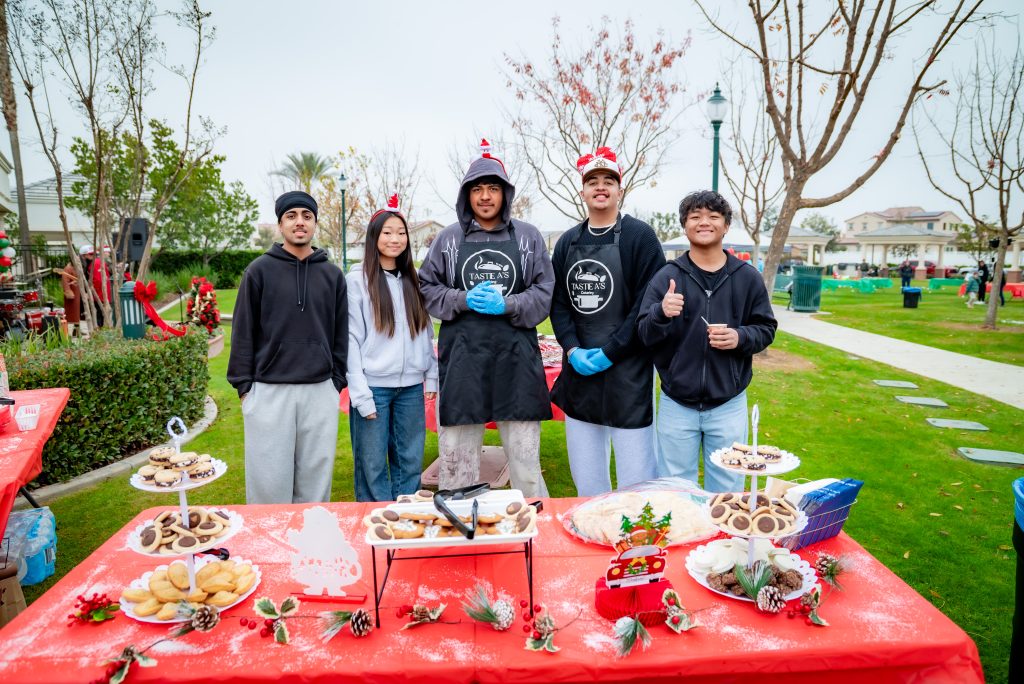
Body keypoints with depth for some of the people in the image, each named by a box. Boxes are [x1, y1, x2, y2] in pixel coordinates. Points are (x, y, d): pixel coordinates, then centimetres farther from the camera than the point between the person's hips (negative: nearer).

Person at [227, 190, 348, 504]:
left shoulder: (333, 274, 9)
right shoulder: (260, 270, 2)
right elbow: (243, 331, 2)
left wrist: (338, 381, 7)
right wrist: (244, 385, -2)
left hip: (320, 391, 2)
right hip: (269, 391, -2)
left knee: (316, 482, 9)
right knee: (269, 482, 3)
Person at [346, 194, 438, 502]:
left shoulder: (411, 280, 12)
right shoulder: (358, 279, -3)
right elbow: (351, 338, -7)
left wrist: (432, 376, 7)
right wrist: (360, 394, -12)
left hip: (411, 385, 4)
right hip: (373, 386, -4)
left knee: (410, 462, 11)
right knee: (373, 465, 5)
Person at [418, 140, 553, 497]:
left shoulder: (528, 236, 8)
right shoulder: (448, 238, 8)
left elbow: (544, 293, 5)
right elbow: (427, 288, 9)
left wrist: (507, 305, -11)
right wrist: (463, 300, -8)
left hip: (516, 356, 0)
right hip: (462, 357, 1)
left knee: (524, 453, 8)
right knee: (457, 457, 6)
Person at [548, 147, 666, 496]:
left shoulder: (639, 236, -3)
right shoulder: (568, 242, 12)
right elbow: (558, 302, 9)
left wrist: (610, 352, -14)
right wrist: (572, 349, -7)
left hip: (629, 373, -5)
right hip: (579, 373, 5)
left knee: (636, 480, 0)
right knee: (586, 480, 14)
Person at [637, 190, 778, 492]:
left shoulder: (747, 277, 2)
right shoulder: (667, 277, -2)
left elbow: (766, 329, 7)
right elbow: (644, 334, -5)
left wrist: (740, 337, -14)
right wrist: (662, 313, -26)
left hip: (729, 403, 1)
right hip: (677, 404, -1)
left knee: (726, 492, 14)